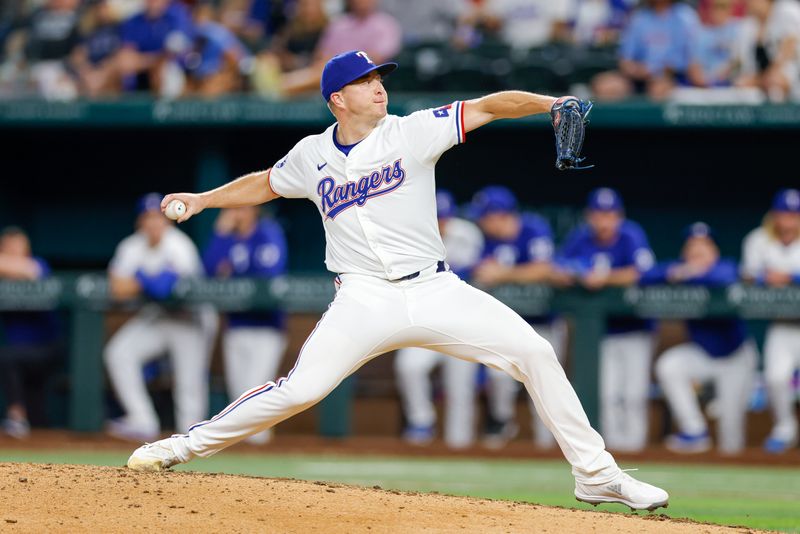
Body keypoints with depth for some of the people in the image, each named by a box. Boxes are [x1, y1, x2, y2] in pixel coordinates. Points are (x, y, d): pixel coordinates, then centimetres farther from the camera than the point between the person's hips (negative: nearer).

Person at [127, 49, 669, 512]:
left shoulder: (413, 132, 0)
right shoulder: (312, 156, 7)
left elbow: (487, 107, -9)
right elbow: (266, 183, 27)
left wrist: (551, 104, -23)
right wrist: (202, 200, 19)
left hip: (436, 291, 1)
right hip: (365, 300, -1)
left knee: (533, 352, -12)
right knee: (302, 386, -19)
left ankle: (595, 474, -1)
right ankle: (188, 445, -2)